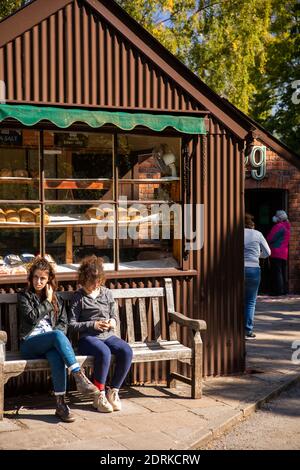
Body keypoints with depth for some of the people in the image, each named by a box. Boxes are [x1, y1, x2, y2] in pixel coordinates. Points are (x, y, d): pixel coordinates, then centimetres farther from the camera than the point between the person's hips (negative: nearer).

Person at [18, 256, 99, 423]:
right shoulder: (24, 296, 12)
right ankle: (79, 377, -43)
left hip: (49, 343, 3)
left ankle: (60, 403, -38)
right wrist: (48, 302, 1)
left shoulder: (56, 299, 22)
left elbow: (64, 323, 13)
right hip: (30, 344, -2)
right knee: (58, 336, -36)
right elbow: (31, 317, -6)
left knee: (56, 356, -36)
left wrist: (54, 337, -5)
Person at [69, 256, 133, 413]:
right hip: (88, 338, -4)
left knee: (126, 351, -26)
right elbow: (72, 324, -2)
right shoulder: (78, 297, 2)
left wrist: (113, 321, -2)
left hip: (108, 335, 5)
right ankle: (99, 396, -20)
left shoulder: (107, 293, 16)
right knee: (104, 353, -37)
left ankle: (113, 391, -12)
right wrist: (93, 325, -12)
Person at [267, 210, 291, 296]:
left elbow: (270, 239, -15)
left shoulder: (278, 226, -14)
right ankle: (284, 289, 17)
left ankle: (278, 290, -8)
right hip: (284, 254, 9)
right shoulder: (286, 226, 16)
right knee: (283, 272, 13)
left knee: (276, 272, -7)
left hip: (276, 253, -9)